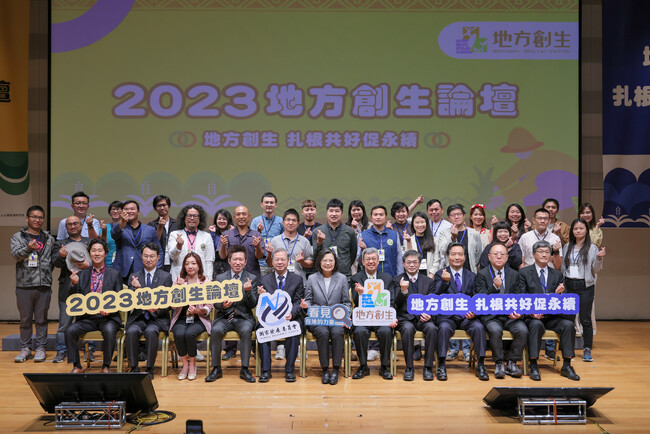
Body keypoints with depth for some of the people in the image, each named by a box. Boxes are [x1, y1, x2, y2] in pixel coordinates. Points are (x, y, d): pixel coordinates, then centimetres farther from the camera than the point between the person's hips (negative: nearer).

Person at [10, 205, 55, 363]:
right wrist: (28, 248, -28)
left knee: (41, 319, 5)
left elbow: (53, 259, 12)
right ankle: (25, 348, 17)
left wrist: (45, 273, -2)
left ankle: (40, 348, 14)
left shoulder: (49, 239, 12)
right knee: (25, 319, 7)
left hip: (44, 285, 1)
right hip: (24, 285, -1)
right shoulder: (18, 237, 5)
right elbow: (16, 254, -12)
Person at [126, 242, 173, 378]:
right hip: (138, 317, 2)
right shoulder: (134, 277, 11)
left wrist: (158, 309, -21)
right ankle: (134, 367, -16)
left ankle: (150, 368, -20)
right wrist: (136, 288, -16)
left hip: (158, 318, -2)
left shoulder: (166, 277, 5)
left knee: (151, 331, -32)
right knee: (132, 331, -29)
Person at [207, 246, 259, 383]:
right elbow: (216, 303, 6)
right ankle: (216, 368, -16)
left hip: (243, 317, -1)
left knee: (246, 330, -33)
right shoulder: (220, 278, 8)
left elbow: (252, 305, -1)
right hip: (224, 317, 1)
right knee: (216, 330, -30)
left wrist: (248, 291, -21)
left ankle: (244, 369, -21)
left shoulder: (252, 278, 5)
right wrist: (223, 305, -18)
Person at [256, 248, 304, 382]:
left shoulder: (297, 279, 8)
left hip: (290, 317, -1)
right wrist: (261, 296, -14)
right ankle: (265, 370, -20)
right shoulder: (265, 280, 11)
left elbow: (299, 303, 1)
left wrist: (291, 314, -20)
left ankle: (289, 370, -20)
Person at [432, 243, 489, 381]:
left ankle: (481, 365, -17)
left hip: (467, 317, 2)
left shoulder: (472, 276, 15)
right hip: (447, 316, -2)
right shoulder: (440, 275, 8)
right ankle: (441, 365, -23)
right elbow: (436, 297, -6)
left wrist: (474, 312, -11)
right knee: (444, 327, -34)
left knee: (478, 327, -28)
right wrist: (445, 281, -23)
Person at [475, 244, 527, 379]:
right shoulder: (482, 274, 3)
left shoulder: (514, 274, 13)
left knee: (523, 330, -25)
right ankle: (499, 363, -13)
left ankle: (512, 363, -9)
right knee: (496, 330, -33)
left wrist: (518, 312, -9)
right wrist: (495, 287, -20)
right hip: (491, 315, -3)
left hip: (510, 315, 3)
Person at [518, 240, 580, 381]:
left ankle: (566, 366, -16)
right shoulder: (524, 272, 5)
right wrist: (531, 311, -19)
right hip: (532, 316, -3)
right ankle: (533, 366, -28)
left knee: (568, 324, -25)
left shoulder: (557, 275, 15)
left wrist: (558, 293, -13)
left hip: (552, 317, 3)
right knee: (537, 325, -35)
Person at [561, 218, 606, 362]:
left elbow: (595, 270, 1)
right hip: (568, 284, 3)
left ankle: (588, 349, 6)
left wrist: (599, 259, -15)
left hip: (585, 286, -3)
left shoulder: (592, 248, 1)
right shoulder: (567, 247, 11)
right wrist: (561, 283, 1)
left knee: (585, 318, -3)